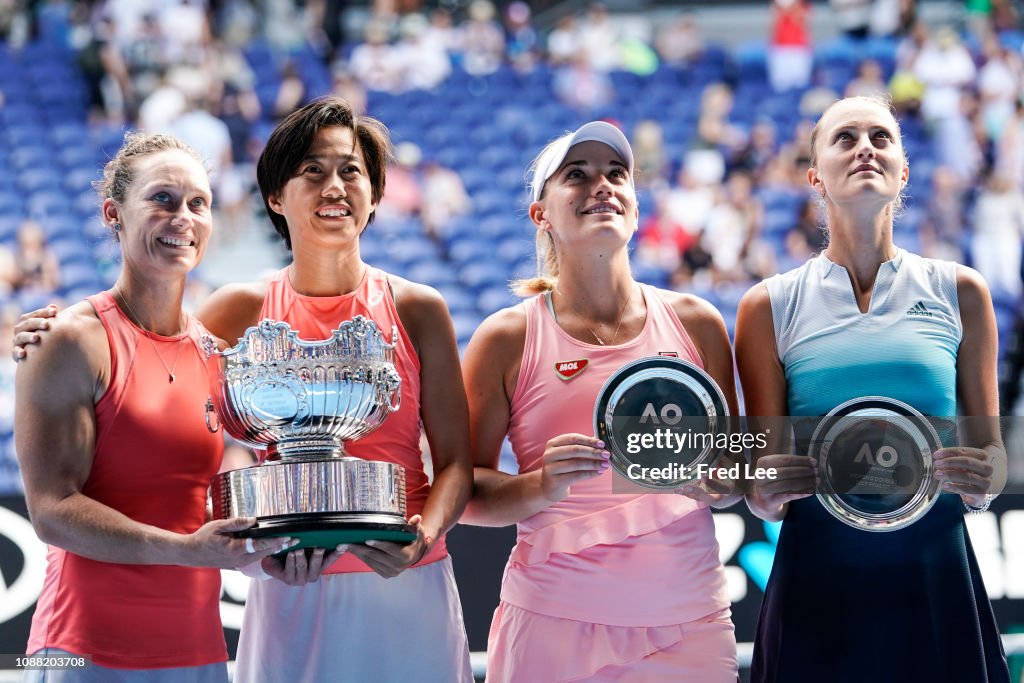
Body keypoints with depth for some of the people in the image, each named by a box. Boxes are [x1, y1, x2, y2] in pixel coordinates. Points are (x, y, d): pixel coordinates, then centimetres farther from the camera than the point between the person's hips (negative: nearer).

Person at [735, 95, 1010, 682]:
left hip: (936, 580, 1)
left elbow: (991, 446, 10)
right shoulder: (771, 306, 4)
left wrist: (984, 480, -13)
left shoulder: (959, 292, 7)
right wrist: (767, 494, -17)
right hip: (818, 582, -1)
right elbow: (762, 493, 5)